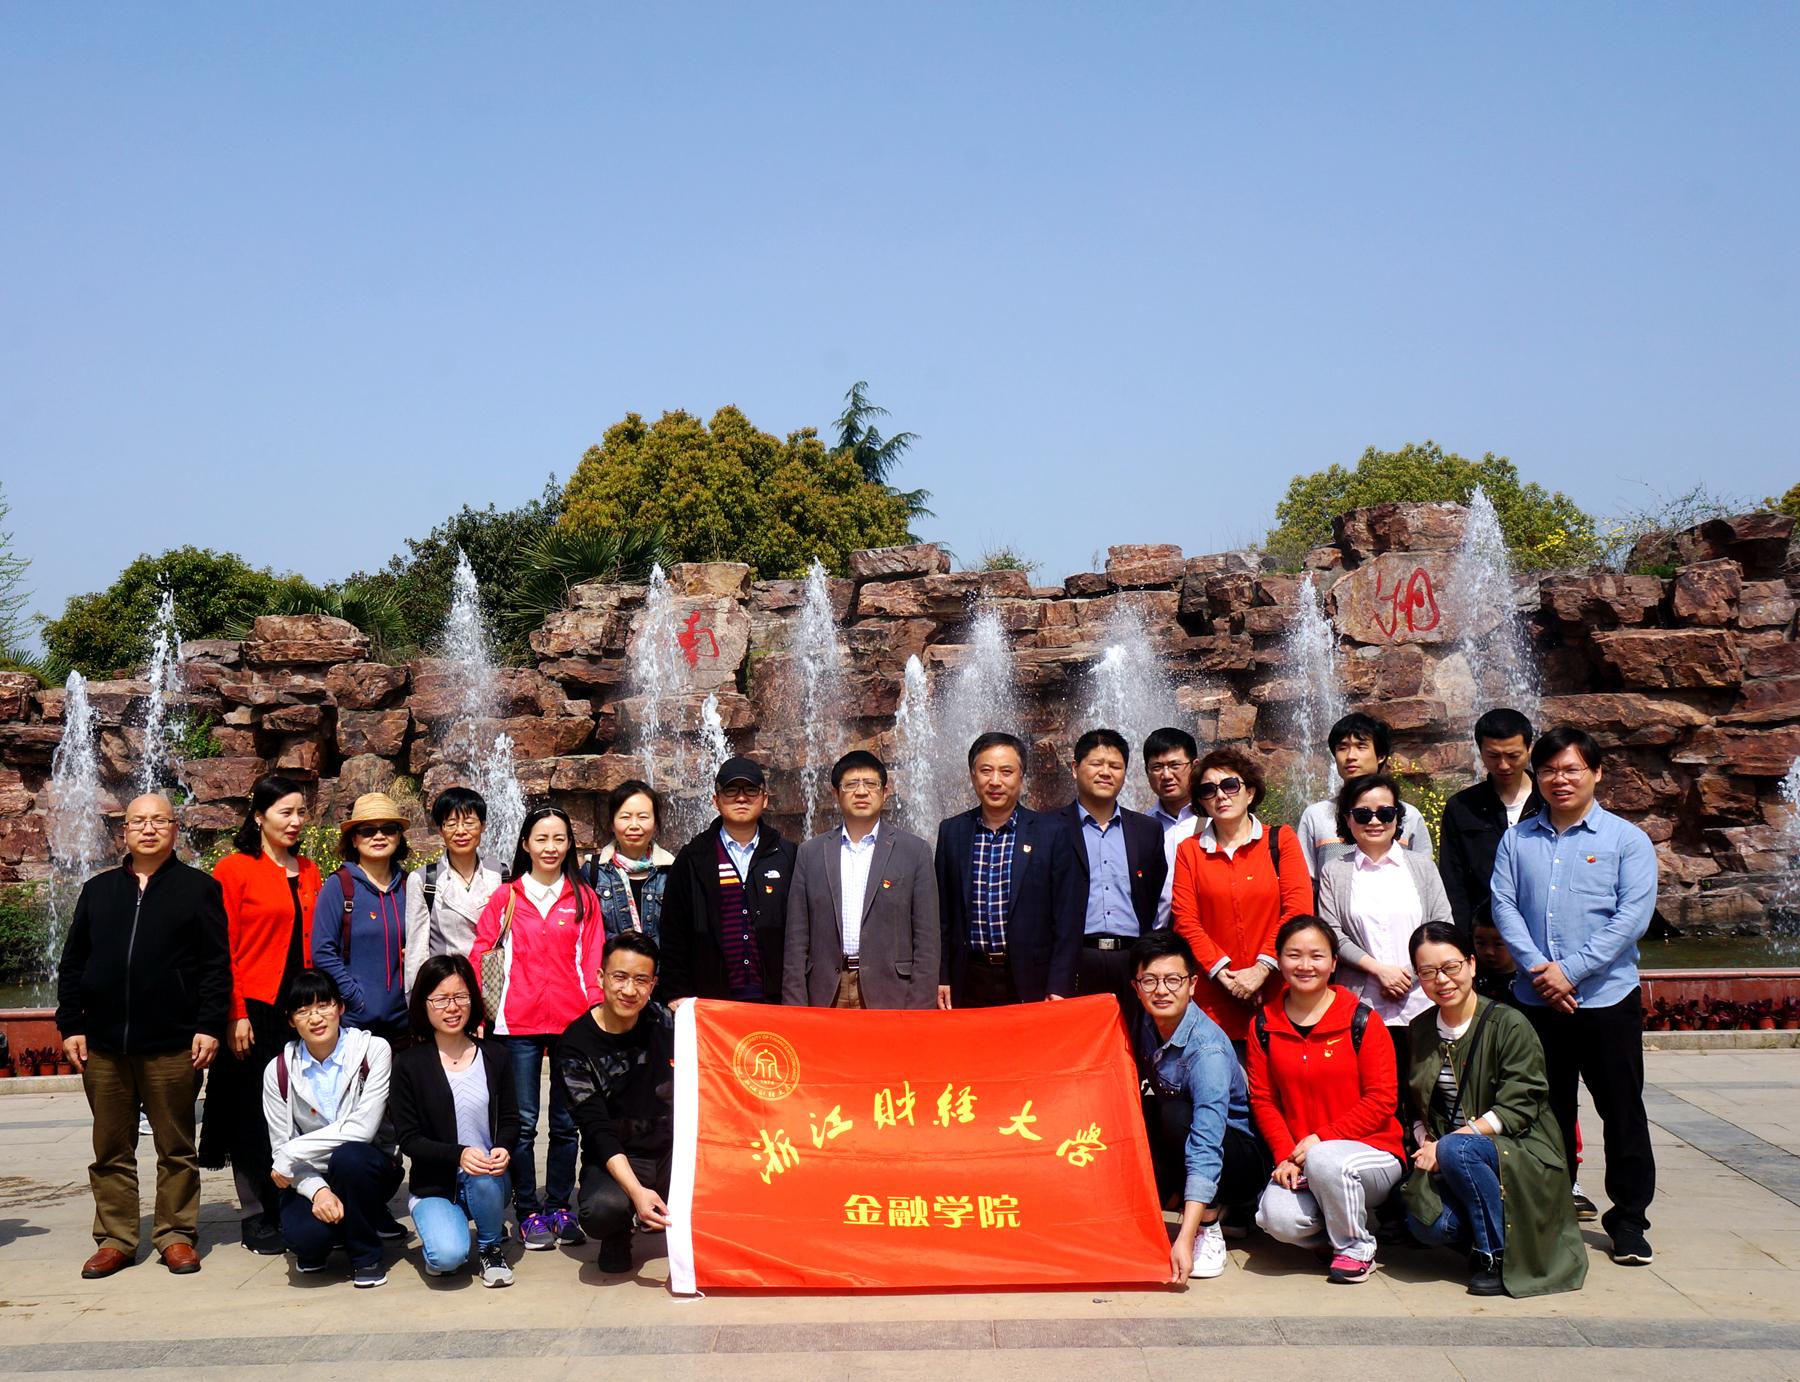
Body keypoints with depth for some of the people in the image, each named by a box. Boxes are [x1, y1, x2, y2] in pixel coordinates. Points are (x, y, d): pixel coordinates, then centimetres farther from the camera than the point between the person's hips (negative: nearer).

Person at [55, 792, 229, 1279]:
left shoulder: (198, 888, 2)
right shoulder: (98, 889, 13)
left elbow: (216, 965, -2)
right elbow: (72, 964, 13)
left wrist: (209, 1027, -9)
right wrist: (71, 1025, 4)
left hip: (172, 1045, -3)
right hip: (103, 1045, 3)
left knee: (176, 1148, 5)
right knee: (111, 1150, 9)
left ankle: (176, 1235, 15)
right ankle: (114, 1239, 19)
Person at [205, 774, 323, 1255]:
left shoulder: (309, 873, 12)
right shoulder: (234, 870, -4)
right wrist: (235, 1015, -12)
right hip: (254, 1010, -4)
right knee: (254, 1115, 4)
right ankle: (257, 1219, 14)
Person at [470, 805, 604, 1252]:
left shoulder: (584, 899, 9)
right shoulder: (505, 898, 8)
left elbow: (593, 961, 7)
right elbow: (480, 956, 6)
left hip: (572, 1022, 1)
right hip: (518, 1022, -1)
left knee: (567, 1122, 6)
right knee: (522, 1122, 2)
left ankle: (559, 1208, 18)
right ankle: (528, 1212, 12)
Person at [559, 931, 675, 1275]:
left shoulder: (664, 1021, 0)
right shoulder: (577, 1045, -11)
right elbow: (598, 1131, -17)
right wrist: (636, 1190, -29)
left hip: (671, 1150, 4)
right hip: (613, 1160, -4)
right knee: (602, 1209, -36)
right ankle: (618, 1235, 3)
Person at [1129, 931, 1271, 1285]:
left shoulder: (1207, 1049, -29)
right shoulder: (1144, 1024, -7)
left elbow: (1206, 1147, -37)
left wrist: (1186, 1237, -45)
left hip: (1240, 1159, -5)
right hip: (1171, 1152, 5)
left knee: (1176, 1115, -33)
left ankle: (1208, 1229, -14)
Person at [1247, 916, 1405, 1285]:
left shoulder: (1360, 1019, -6)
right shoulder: (1265, 1024, 4)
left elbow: (1382, 1099, -9)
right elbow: (1262, 1098, 3)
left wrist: (1322, 1138, -17)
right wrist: (1285, 1155, -12)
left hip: (1372, 1154, -2)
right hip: (1299, 1159, 3)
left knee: (1324, 1160, -36)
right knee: (1278, 1219, -27)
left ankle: (1356, 1248, -6)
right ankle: (1348, 1222, 8)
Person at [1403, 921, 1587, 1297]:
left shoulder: (1508, 1024, -8)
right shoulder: (1420, 1029, 9)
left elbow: (1518, 1110, -14)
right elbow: (1416, 1106, 13)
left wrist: (1448, 1142, -20)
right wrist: (1426, 1144, -8)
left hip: (1520, 1153, -4)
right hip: (1444, 1159, 4)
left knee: (1457, 1151, -35)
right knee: (1428, 1224, -26)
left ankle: (1495, 1253, -15)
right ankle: (1487, 1228, 6)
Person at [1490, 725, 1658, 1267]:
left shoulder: (1626, 840, -1)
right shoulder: (1517, 840, 9)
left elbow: (1633, 916, -9)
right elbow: (1504, 906, 1)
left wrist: (1570, 972, -15)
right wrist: (1537, 967, -14)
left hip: (1607, 999, -2)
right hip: (1535, 1001, 3)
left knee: (1622, 1111, 4)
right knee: (1548, 1112, 12)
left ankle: (1629, 1219, 18)